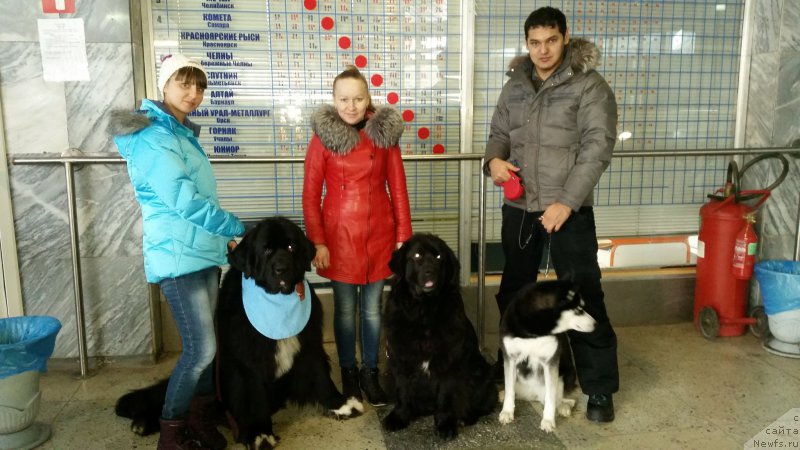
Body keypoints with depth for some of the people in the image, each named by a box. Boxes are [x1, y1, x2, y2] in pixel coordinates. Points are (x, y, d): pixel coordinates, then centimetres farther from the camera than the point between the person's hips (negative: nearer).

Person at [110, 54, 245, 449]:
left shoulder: (184, 133, 15)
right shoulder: (151, 136, -14)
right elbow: (183, 199, -23)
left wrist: (221, 235, 17)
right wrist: (237, 228, -16)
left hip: (204, 251, 9)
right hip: (178, 256, -9)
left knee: (202, 345, 13)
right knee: (202, 349, -8)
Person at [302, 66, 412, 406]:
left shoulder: (385, 133, 0)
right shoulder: (323, 137, -5)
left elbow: (398, 188, 2)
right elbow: (310, 194, -4)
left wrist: (403, 236, -1)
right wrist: (317, 241, -9)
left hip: (379, 233, 2)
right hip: (340, 234, -1)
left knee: (373, 309, 11)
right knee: (345, 310, 9)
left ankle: (370, 373, 27)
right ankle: (349, 374, 26)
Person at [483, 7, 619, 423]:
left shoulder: (589, 85, -6)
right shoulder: (515, 86, 10)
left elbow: (598, 147, -12)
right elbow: (499, 133, 17)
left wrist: (567, 202, -19)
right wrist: (494, 159, -7)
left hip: (568, 210, -5)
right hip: (518, 207, 5)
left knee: (583, 296, -1)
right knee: (513, 291, 17)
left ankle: (599, 389, 13)